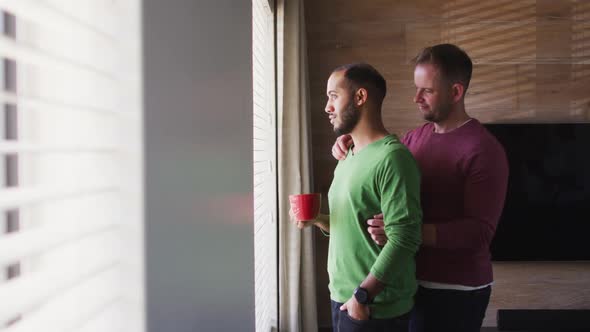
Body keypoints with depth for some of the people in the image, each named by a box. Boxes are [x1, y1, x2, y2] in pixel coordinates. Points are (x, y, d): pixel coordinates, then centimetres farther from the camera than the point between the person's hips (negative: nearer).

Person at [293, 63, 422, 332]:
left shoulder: (392, 157, -17)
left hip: (376, 309, -8)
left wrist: (363, 295, -21)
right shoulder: (347, 158, 12)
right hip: (342, 299, 8)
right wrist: (318, 220, 2)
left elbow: (404, 238, -22)